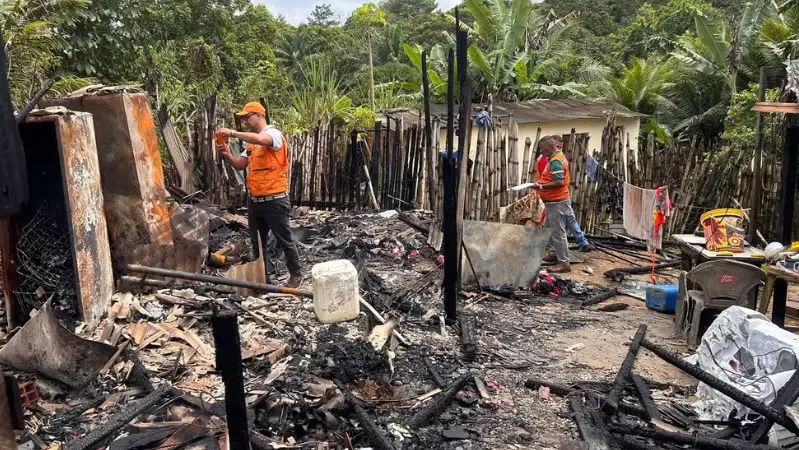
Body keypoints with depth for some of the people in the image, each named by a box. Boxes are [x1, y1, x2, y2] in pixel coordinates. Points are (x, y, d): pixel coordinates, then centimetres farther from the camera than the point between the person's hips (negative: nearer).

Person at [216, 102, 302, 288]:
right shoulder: (251, 141, 14)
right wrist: (227, 155, -5)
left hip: (274, 200, -8)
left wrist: (233, 133, -27)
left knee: (284, 241, 4)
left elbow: (260, 139, -33)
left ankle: (296, 275, 18)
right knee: (258, 243, 14)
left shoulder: (274, 133, -10)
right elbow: (240, 165, 15)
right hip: (254, 200, 8)